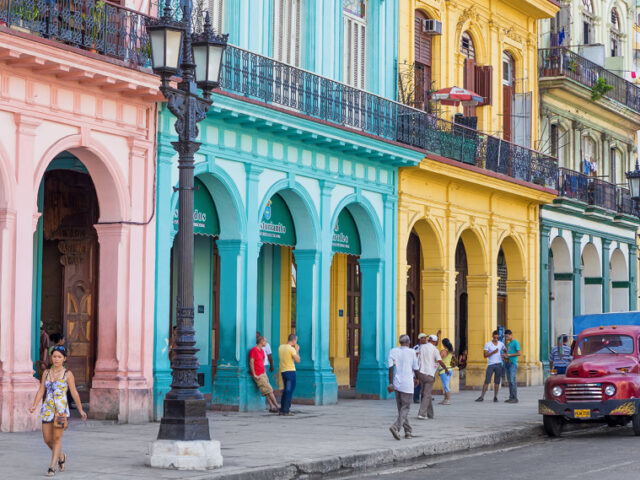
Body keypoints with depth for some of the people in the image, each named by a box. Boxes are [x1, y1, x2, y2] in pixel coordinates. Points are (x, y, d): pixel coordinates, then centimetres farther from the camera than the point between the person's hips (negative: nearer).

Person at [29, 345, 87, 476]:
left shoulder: (67, 374, 0)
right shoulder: (46, 373, 10)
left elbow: (74, 393, 2)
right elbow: (41, 391, 8)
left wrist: (81, 410, 4)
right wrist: (34, 406, -4)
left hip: (61, 408, -4)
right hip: (47, 409, 4)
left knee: (57, 437, -7)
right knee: (47, 439, 5)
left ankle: (52, 467, -4)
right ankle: (61, 456, 32)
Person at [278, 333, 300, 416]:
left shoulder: (281, 347, 7)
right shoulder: (291, 349, -15)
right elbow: (297, 360, -14)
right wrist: (297, 350, -2)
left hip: (282, 371, 8)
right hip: (290, 371, -8)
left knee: (285, 390, 17)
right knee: (289, 391, -3)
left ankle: (282, 409, 19)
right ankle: (286, 410, -6)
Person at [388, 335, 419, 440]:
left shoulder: (393, 351, 2)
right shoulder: (412, 352, -4)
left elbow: (391, 367, -7)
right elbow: (415, 369, 4)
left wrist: (390, 383, -7)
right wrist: (415, 378, 24)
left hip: (397, 384, 4)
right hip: (407, 384, -4)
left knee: (401, 409, 15)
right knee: (405, 409, -1)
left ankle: (408, 432, 19)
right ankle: (396, 427, -23)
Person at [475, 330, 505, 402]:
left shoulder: (501, 344, 9)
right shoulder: (487, 344, 0)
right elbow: (485, 355, -7)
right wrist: (493, 352, -20)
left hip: (499, 364, 2)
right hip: (491, 365, -2)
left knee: (497, 382, 3)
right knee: (487, 381, -5)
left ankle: (495, 397, 10)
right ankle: (482, 397, -5)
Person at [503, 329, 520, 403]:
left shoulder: (516, 342, -6)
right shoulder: (509, 344, 20)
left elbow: (519, 353, -14)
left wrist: (508, 355, -13)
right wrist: (505, 358, 7)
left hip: (513, 364, -9)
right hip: (508, 364, 9)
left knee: (513, 381, -13)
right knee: (510, 381, 6)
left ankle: (515, 398, -14)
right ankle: (511, 397, 7)